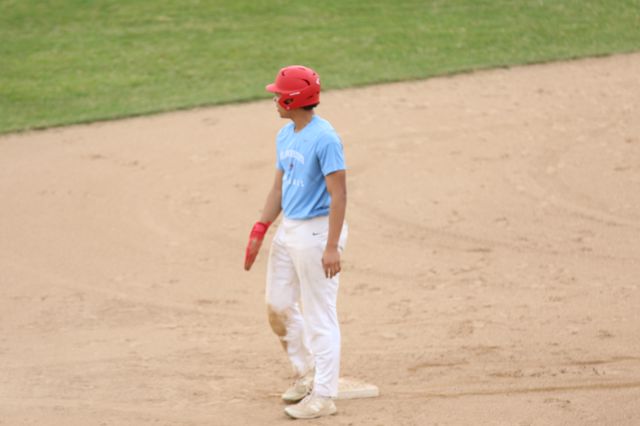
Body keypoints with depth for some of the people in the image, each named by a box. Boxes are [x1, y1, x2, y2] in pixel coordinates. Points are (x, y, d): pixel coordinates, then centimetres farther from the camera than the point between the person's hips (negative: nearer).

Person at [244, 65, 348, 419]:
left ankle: (324, 396, 5)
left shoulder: (324, 138, -18)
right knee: (278, 307, 16)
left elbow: (338, 194, -20)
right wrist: (259, 232, 12)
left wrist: (331, 247, -24)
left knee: (319, 317, -3)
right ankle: (306, 374, 31)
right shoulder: (285, 136, 9)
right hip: (288, 230, 9)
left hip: (317, 232, -9)